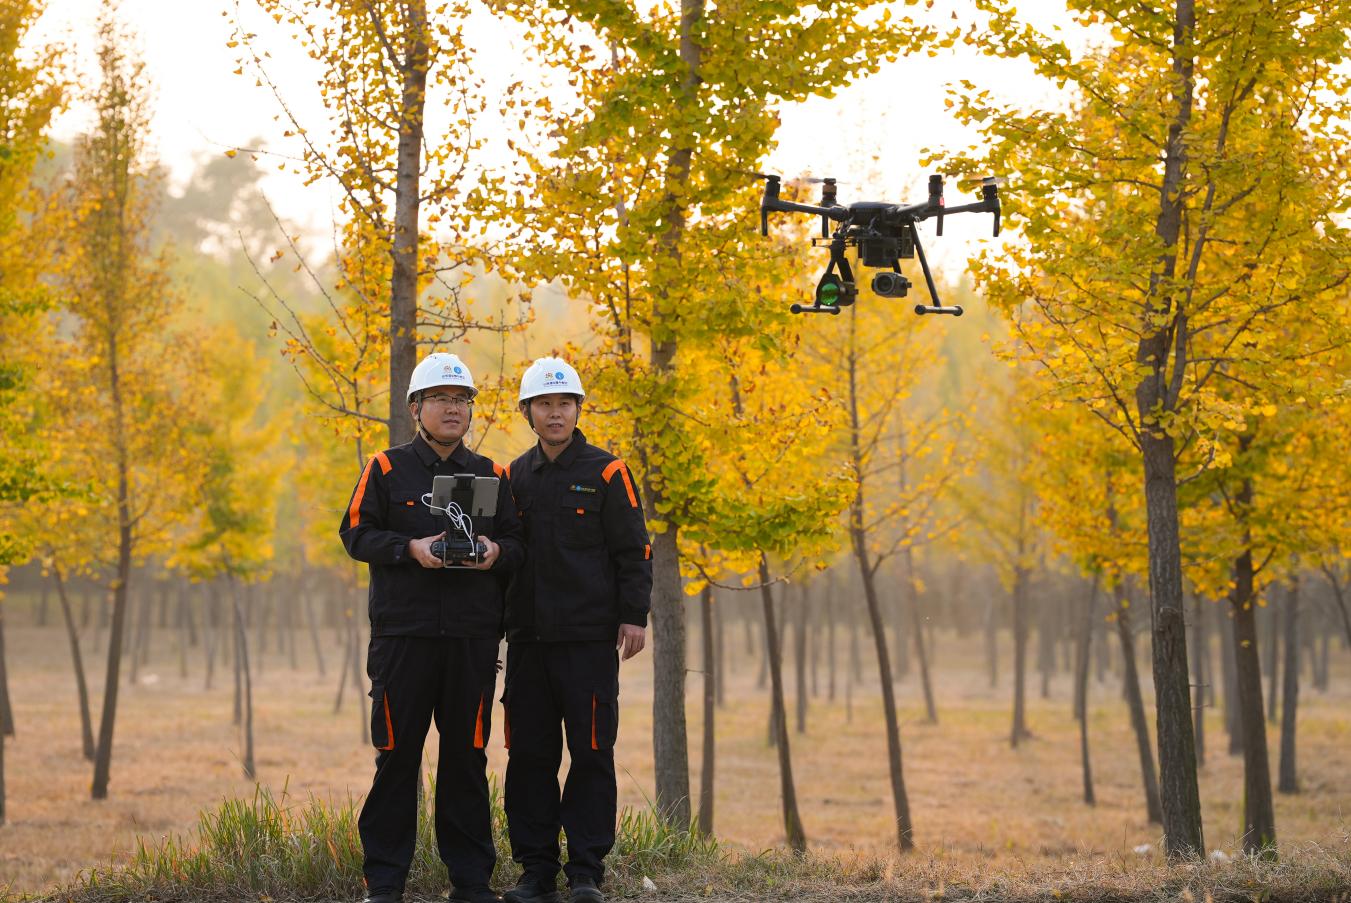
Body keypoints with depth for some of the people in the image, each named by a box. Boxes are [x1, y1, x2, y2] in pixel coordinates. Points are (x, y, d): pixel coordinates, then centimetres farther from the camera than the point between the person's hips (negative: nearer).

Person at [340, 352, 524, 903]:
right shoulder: (387, 469, 5)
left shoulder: (491, 476, 14)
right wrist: (410, 548, -15)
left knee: (467, 755, 5)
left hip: (473, 635, 2)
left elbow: (517, 543, 14)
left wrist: (496, 551, -9)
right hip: (403, 633, -2)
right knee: (397, 755, -1)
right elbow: (357, 534, 0)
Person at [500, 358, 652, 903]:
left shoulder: (605, 473, 0)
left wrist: (634, 616, -8)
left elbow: (633, 550, -1)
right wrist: (496, 621, 12)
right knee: (529, 755, 4)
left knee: (591, 755, -3)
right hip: (528, 637, 4)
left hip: (589, 638, -4)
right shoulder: (516, 477, 12)